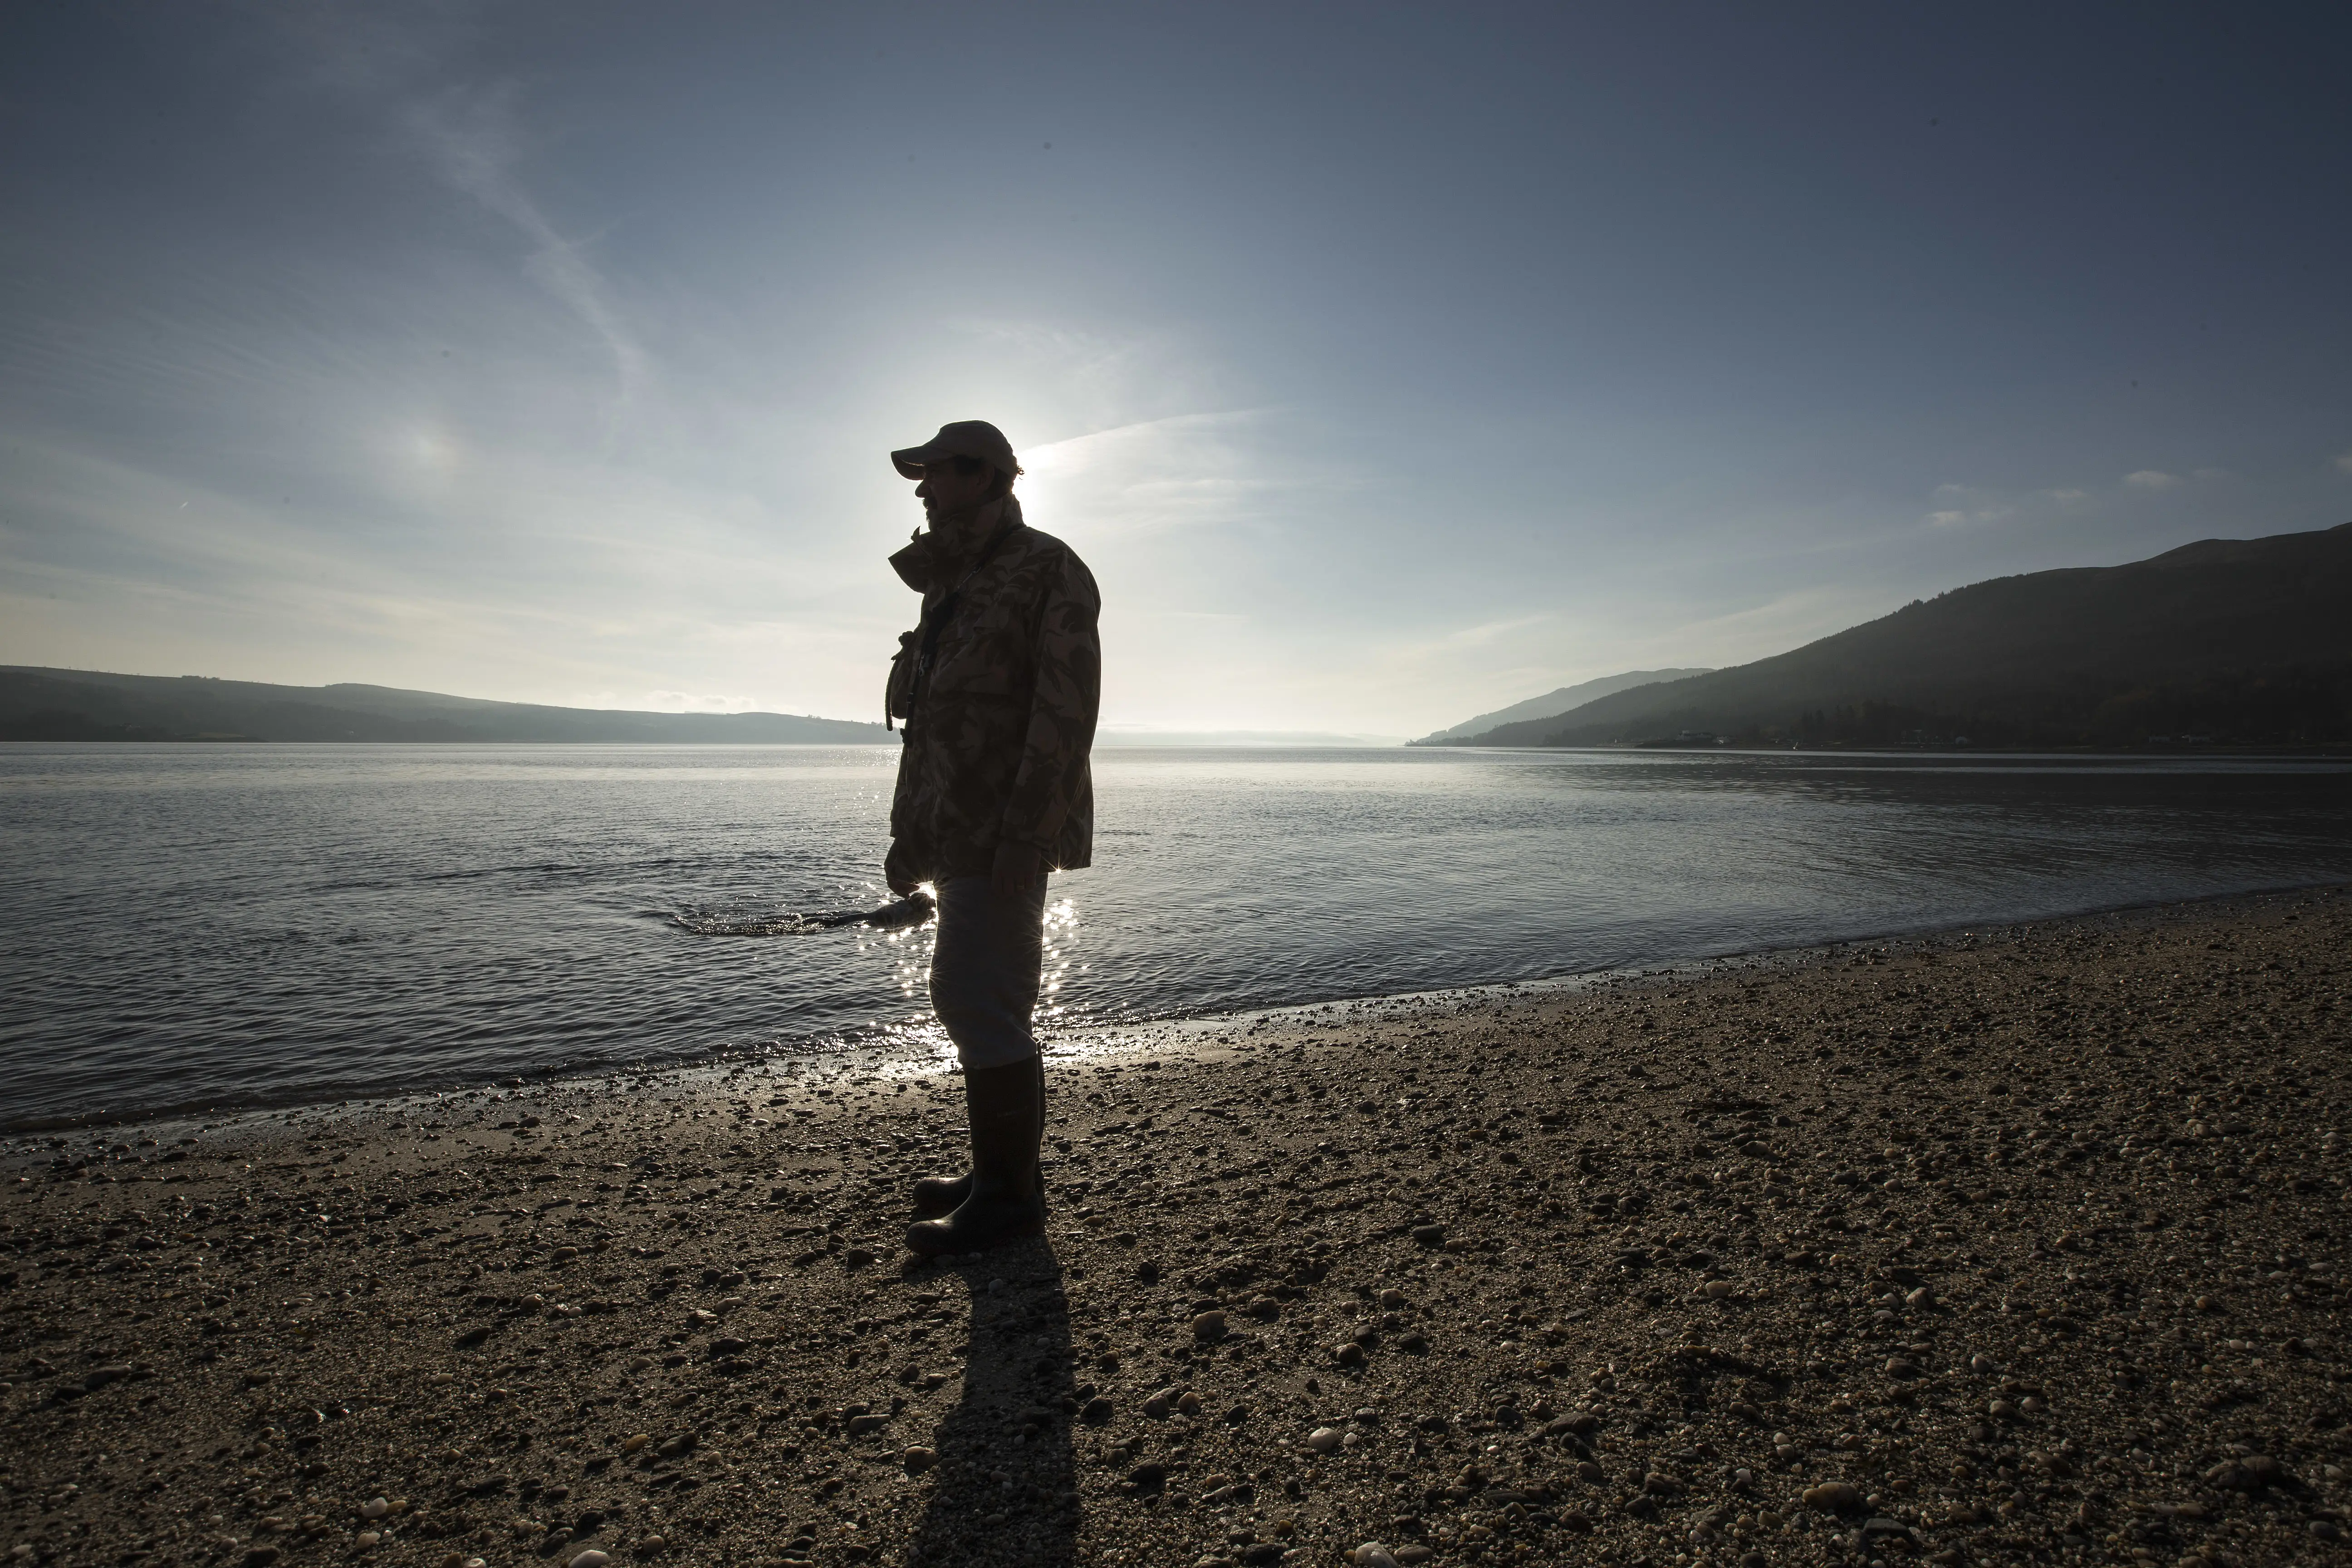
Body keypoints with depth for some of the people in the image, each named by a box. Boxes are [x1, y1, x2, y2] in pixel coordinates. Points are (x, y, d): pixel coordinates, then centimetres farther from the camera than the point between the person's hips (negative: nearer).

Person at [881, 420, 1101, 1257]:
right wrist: (910, 831, 19)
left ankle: (1011, 1193, 1)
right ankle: (999, 1169, 22)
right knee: (974, 998, 12)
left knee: (977, 998, -10)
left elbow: (1066, 708, -17)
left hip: (1007, 829, -9)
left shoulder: (1047, 569, -7)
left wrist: (1027, 832, -24)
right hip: (959, 830, 9)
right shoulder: (953, 584, 21)